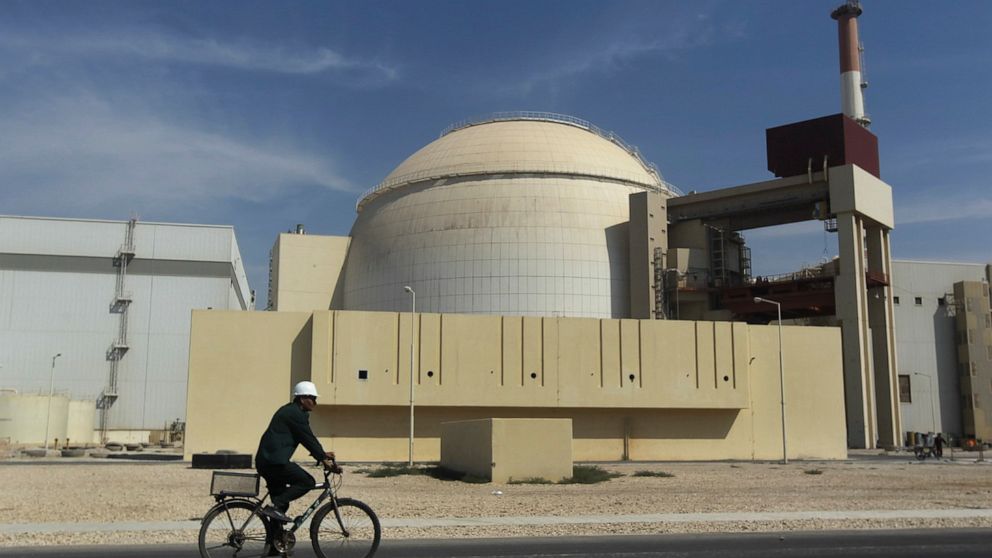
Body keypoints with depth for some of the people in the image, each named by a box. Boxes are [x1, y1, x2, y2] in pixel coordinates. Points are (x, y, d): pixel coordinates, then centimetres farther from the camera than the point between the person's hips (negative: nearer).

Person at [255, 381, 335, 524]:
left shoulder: (289, 411, 21)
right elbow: (308, 439, -13)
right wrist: (323, 458, -7)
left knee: (281, 502, 16)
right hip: (275, 461, -11)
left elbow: (307, 438, 25)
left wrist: (322, 454, 23)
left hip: (266, 461, 11)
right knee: (308, 482, -10)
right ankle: (274, 506, -15)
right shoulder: (296, 414, -11)